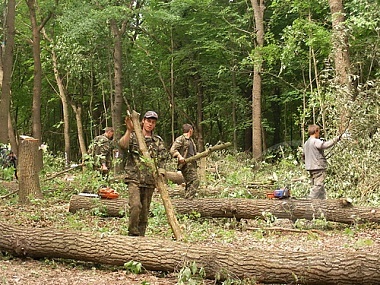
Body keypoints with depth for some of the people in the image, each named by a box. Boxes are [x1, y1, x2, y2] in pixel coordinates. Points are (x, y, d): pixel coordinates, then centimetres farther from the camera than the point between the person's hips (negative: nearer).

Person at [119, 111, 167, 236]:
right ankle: (133, 234, -9)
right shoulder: (133, 136, 3)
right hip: (134, 178, -3)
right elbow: (122, 145, -17)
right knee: (135, 206, -20)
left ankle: (141, 237, 16)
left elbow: (162, 160, 9)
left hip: (150, 180, 3)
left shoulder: (158, 141, 11)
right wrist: (129, 130, -29)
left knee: (145, 210, 7)